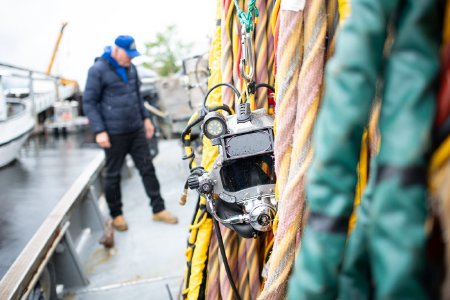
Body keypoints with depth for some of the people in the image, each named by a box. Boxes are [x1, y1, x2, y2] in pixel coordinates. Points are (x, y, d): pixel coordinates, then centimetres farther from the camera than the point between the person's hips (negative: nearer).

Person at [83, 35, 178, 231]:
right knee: (113, 175, 8)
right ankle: (116, 215, 25)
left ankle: (158, 210, 18)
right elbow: (89, 102, -9)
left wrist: (145, 118, 17)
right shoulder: (98, 70, -9)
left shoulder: (131, 68, 11)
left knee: (147, 169, 8)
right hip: (114, 134, -6)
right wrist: (99, 131, -15)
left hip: (136, 130, 6)